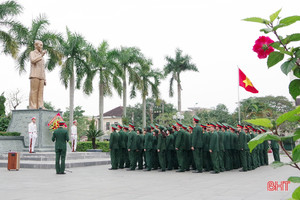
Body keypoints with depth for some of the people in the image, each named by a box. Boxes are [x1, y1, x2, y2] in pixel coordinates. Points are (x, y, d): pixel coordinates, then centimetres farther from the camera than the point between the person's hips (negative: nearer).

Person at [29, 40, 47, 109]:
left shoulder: (41, 56, 26)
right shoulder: (32, 53, 5)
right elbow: (33, 61, -18)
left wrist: (44, 80, 15)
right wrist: (41, 55, -14)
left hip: (41, 77, 7)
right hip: (34, 76, -7)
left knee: (40, 92, -2)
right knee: (34, 92, -10)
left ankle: (40, 107, -7)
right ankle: (32, 108, -12)